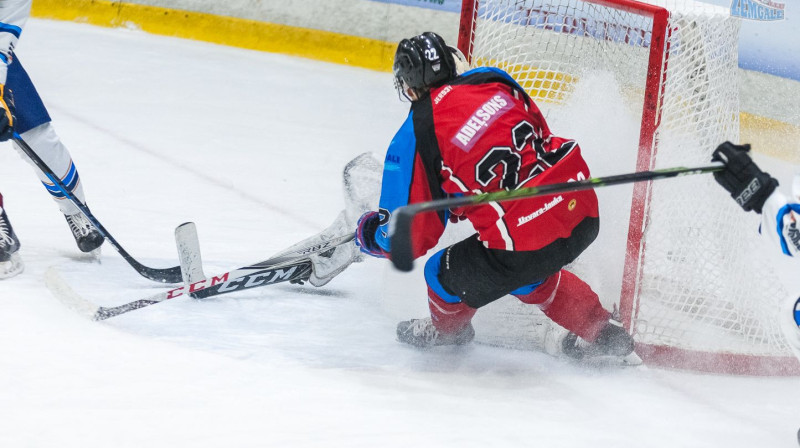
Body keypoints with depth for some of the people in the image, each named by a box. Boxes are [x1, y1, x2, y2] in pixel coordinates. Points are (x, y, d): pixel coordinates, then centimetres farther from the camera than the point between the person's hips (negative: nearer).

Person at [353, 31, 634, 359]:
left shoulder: (413, 139, -5)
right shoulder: (492, 80, 9)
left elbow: (411, 238, 0)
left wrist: (369, 234, 23)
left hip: (526, 241, -6)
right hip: (583, 212, 6)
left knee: (445, 273, 21)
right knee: (526, 273, 36)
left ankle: (447, 329, 50)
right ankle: (598, 331, 42)